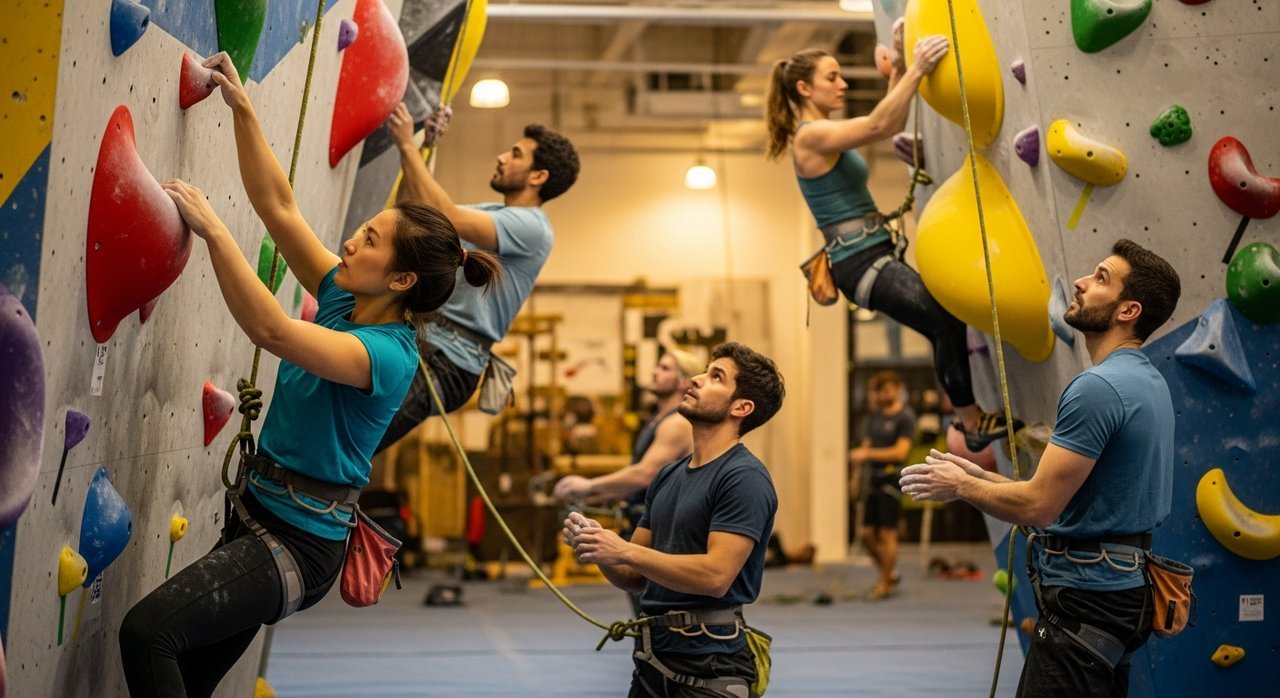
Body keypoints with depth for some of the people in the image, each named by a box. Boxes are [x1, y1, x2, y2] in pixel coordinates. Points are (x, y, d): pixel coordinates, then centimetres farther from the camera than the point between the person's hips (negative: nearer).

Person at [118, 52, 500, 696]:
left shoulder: (388, 356, -20)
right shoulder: (342, 300, 4)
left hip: (297, 546, -9)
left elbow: (273, 331, -34)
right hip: (254, 518, 9)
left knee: (148, 629, -24)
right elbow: (278, 205, 5)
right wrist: (241, 108, -2)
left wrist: (211, 229, -31)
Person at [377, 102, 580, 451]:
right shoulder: (488, 213, 21)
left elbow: (447, 218, -22)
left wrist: (408, 146, -16)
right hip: (419, 337, 10)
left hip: (448, 361, -9)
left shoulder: (530, 227, -10)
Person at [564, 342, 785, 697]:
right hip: (653, 656, 8)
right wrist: (599, 548, -6)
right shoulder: (668, 476, 13)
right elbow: (635, 577, 14)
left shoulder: (745, 477, -13)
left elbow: (715, 575, -22)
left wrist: (625, 551, -20)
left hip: (708, 666, -8)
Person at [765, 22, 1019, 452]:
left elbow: (892, 123, 17)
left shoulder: (825, 135, 17)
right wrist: (918, 69, -27)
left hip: (871, 258, 10)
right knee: (947, 319, -17)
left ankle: (971, 419, 16)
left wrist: (900, 63, 9)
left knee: (946, 325, 11)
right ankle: (973, 424, -7)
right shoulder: (811, 136, -13)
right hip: (861, 262, -10)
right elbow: (877, 126, -26)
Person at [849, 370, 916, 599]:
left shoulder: (905, 417, -8)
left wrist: (868, 454, -20)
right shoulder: (873, 417, 13)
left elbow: (900, 452, -16)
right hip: (873, 480, 7)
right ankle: (890, 573, 26)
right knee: (868, 533, 8)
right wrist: (856, 475, 8)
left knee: (887, 534, -3)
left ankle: (885, 584, 6)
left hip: (891, 479, -7)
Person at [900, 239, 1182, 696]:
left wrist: (961, 486, -5)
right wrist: (982, 477, 13)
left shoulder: (1098, 388, -21)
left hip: (1085, 595, -11)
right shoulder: (1147, 382, 12)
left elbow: (1039, 506, -22)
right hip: (1117, 583, 11)